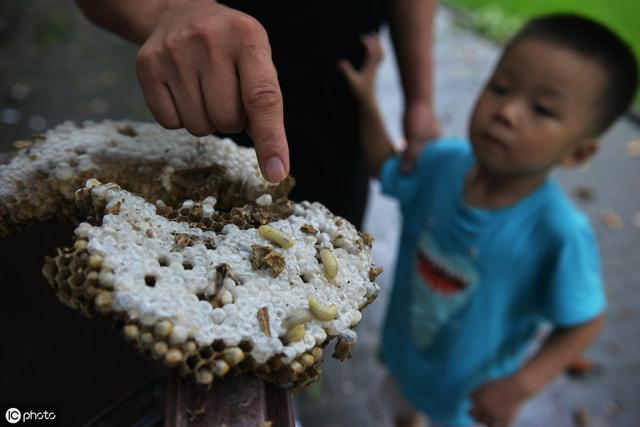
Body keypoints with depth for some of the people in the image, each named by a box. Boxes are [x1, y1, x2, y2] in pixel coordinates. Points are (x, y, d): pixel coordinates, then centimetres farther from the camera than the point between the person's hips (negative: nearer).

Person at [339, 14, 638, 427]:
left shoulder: (562, 234, -36)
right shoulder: (443, 161, -23)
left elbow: (585, 322, -20)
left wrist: (521, 385, -26)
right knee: (408, 394, 35)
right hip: (404, 343, 5)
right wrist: (366, 96, -13)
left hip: (473, 383, -4)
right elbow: (386, 167, -3)